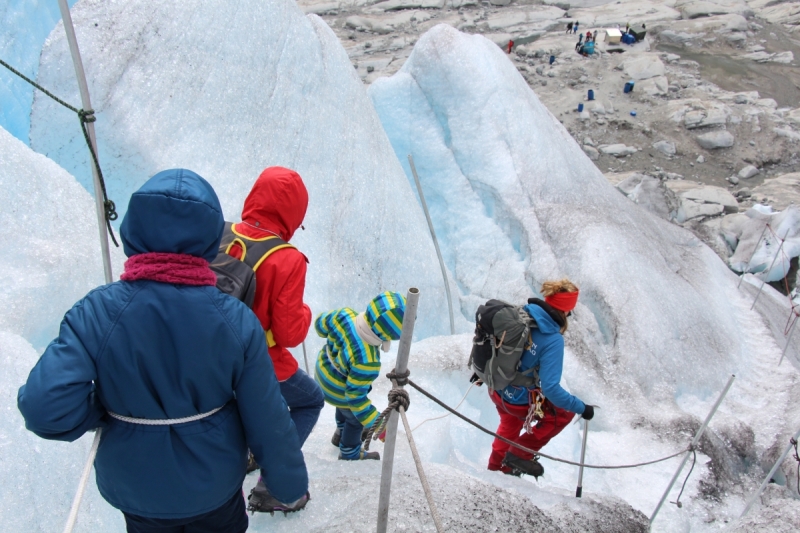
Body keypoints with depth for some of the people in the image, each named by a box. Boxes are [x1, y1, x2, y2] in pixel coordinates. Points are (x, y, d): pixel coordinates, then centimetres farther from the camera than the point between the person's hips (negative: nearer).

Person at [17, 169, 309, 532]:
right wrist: (291, 487, 0)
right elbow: (267, 420, -16)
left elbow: (44, 408, -29)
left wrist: (100, 411, -7)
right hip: (216, 487, -1)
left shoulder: (97, 312, -24)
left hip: (136, 489, 1)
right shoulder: (236, 319, -22)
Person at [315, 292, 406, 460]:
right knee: (356, 417, 26)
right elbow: (355, 398, -32)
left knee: (345, 406, 36)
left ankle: (340, 433, 65)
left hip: (323, 369, 6)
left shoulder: (344, 315, -30)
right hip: (339, 392, -6)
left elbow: (320, 324, -8)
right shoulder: (366, 363, -45)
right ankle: (350, 454, 53)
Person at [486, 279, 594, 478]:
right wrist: (582, 408, -17)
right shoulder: (553, 339, -28)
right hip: (519, 402, -7)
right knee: (565, 412, 19)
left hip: (496, 389, 7)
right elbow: (550, 388, -30)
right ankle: (520, 453, 19)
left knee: (510, 425, 37)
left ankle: (496, 466, 58)